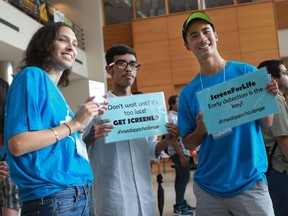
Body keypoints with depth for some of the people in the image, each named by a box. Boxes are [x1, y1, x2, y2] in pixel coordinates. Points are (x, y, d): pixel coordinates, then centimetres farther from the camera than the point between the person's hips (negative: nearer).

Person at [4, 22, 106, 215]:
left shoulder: (55, 89, 13)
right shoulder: (32, 76, -10)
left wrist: (84, 120, 5)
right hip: (52, 197, -9)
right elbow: (18, 144, -21)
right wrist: (75, 123, -15)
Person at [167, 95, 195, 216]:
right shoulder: (171, 117, -15)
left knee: (180, 177, 12)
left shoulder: (178, 116, 14)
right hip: (178, 152, -9)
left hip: (183, 150, 9)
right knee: (185, 177, -8)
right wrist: (181, 155, -22)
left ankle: (181, 203, 20)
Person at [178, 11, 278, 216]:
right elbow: (188, 144, 5)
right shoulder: (188, 93, 0)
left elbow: (267, 124, -1)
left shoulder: (247, 72, -4)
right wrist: (202, 128, -15)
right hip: (208, 187, 2)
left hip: (249, 183, -2)